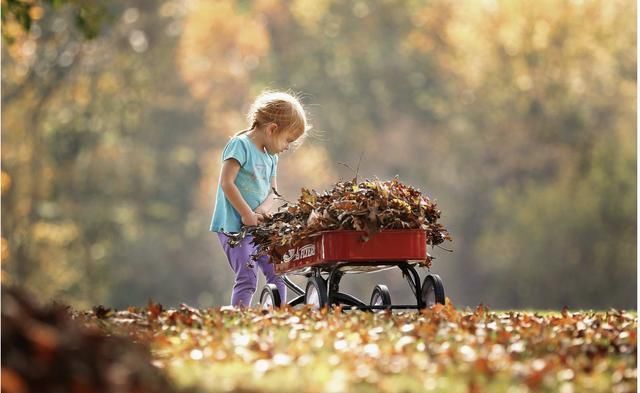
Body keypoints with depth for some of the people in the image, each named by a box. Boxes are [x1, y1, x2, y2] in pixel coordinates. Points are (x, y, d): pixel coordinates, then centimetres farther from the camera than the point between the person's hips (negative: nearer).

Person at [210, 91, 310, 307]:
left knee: (277, 272, 7)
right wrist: (247, 214, -19)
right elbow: (226, 183, -18)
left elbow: (272, 192, 12)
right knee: (247, 278, -14)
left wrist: (262, 210, -10)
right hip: (234, 225, -8)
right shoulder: (240, 145, -10)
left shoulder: (271, 157, 15)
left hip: (259, 226, 8)